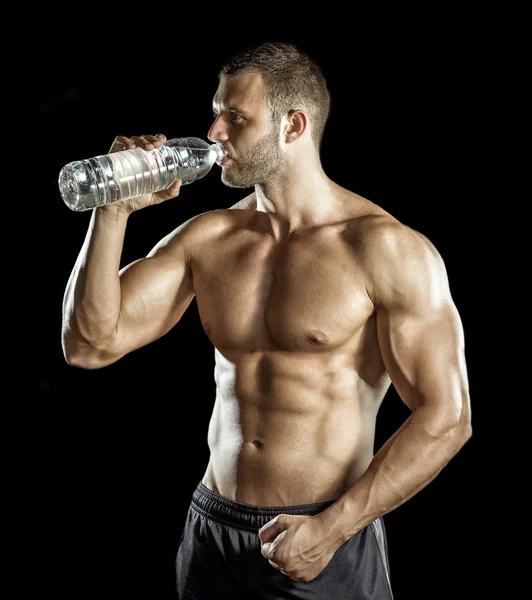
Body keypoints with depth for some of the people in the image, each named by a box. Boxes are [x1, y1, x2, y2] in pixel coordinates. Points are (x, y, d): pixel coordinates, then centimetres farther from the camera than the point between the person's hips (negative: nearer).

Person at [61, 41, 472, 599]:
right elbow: (90, 344, -2)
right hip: (211, 533, 5)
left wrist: (330, 530, -15)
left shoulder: (387, 249, -12)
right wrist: (115, 209, -10)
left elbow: (446, 418, -12)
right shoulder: (206, 237, 2)